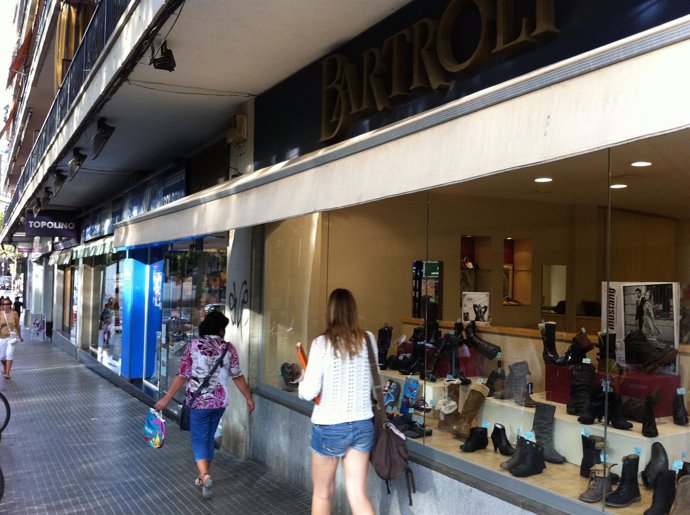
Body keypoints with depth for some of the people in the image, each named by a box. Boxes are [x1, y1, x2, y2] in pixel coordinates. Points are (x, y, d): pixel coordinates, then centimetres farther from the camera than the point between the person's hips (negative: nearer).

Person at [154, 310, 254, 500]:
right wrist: (249, 398, 11)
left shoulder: (193, 345, -7)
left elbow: (182, 375, -8)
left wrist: (166, 399, -1)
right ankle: (204, 476, 28)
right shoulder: (229, 348, -3)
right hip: (220, 401, 3)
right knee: (209, 438, 18)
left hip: (199, 401, -3)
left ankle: (205, 476, -14)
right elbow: (237, 376, 0)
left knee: (199, 439, 6)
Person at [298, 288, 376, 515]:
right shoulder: (369, 340, -3)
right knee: (358, 495, 8)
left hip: (329, 427, -3)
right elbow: (373, 381, 9)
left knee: (322, 493, 17)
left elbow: (308, 392, -15)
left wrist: (304, 380, 5)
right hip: (363, 425, 3)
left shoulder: (322, 344, -15)